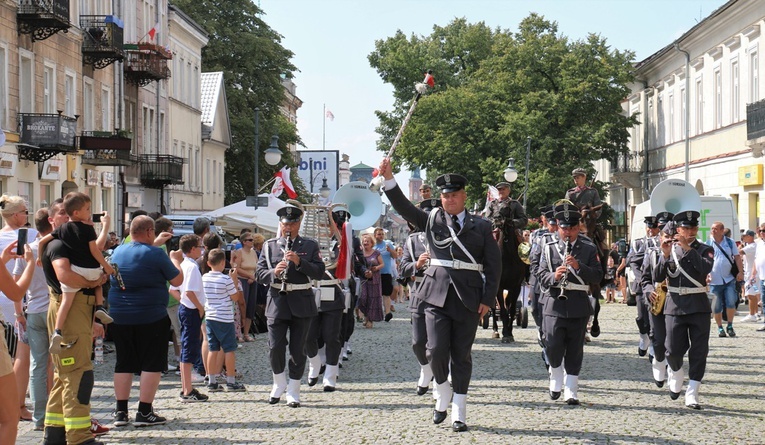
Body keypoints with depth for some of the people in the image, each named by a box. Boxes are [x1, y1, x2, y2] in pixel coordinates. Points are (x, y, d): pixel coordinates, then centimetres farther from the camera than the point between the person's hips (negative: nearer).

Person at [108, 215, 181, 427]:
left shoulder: (118, 251, 7)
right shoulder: (156, 254, -12)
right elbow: (177, 281, -4)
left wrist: (156, 243, 35)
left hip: (120, 317, 6)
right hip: (151, 317, -6)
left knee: (124, 364, 12)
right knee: (152, 364, 2)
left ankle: (121, 411, 13)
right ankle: (144, 412, -1)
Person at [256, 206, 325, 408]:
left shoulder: (310, 246, 6)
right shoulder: (269, 246, 9)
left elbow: (319, 272, -4)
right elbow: (260, 273, 4)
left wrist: (299, 262, -18)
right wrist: (274, 272, -17)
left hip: (302, 302, -1)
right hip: (277, 302, 1)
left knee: (298, 349, 3)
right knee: (275, 347, -3)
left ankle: (293, 392, 13)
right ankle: (279, 383, 21)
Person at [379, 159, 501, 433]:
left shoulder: (481, 227, 6)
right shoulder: (432, 220, 9)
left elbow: (493, 264, 4)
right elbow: (403, 206, -1)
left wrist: (488, 299, -3)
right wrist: (388, 178, -14)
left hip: (468, 297, 0)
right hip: (437, 294, 0)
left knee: (461, 355, 4)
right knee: (436, 350, -9)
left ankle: (459, 412, 11)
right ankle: (443, 394, 19)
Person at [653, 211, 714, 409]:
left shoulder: (704, 250, 4)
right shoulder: (669, 249, 7)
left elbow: (706, 268, -17)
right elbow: (657, 278, -1)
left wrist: (688, 248, -17)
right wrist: (665, 255, -14)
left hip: (699, 307, 0)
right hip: (675, 306, 0)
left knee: (699, 351, -3)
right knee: (674, 349, -1)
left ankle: (692, 393, 3)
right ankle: (674, 373, 32)